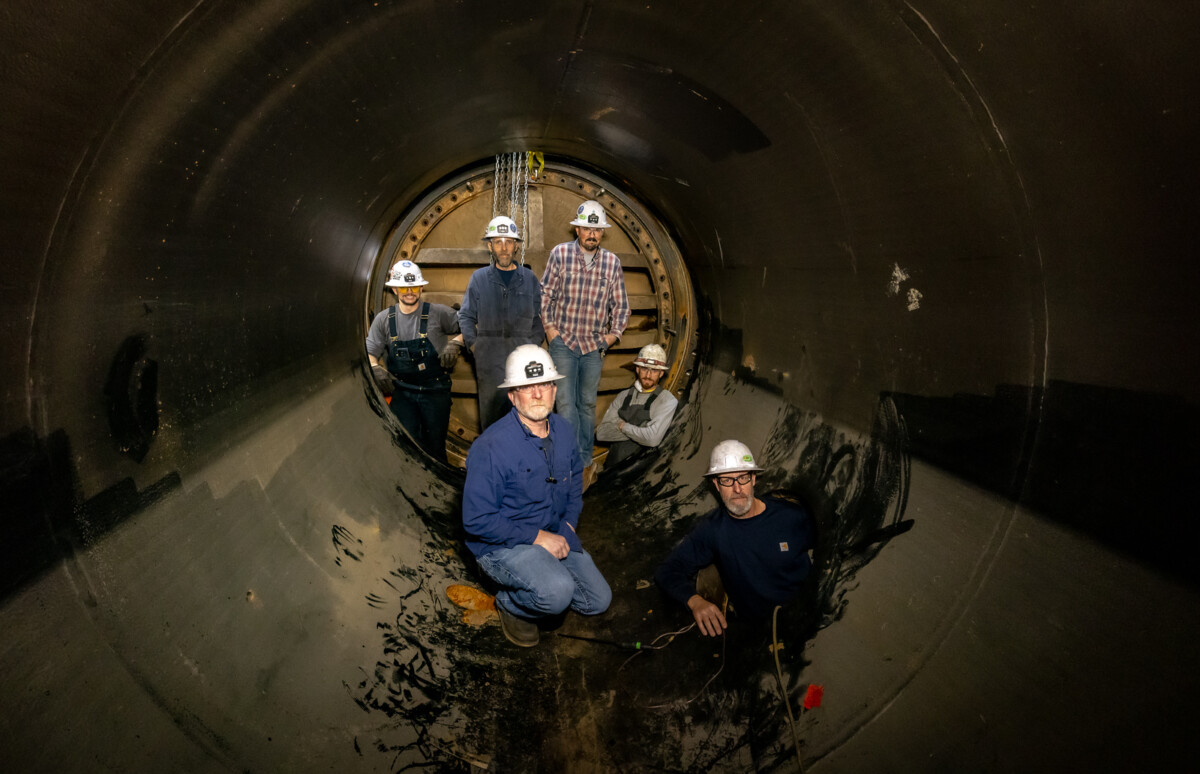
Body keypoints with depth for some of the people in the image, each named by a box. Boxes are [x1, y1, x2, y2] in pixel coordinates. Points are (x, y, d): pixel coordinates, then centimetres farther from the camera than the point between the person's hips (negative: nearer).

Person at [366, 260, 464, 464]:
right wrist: (376, 369, -12)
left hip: (435, 391, -1)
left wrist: (455, 343, -13)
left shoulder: (438, 313, -1)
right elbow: (369, 352, 8)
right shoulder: (383, 319, 7)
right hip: (402, 391, 1)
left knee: (435, 446, 4)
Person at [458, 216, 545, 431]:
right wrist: (473, 344, 2)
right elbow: (466, 316, 14)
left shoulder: (529, 278, 12)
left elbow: (541, 317, 15)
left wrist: (533, 343, 2)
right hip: (489, 357, 0)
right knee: (490, 411, -3)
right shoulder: (479, 278, 10)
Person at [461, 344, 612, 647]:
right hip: (502, 544, -7)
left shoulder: (563, 430, -2)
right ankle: (511, 604, 2)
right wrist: (537, 537, -23)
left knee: (598, 601, 4)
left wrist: (567, 527, 2)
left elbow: (575, 477, 17)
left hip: (554, 534, 7)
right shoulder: (491, 447, -25)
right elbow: (477, 521, -24)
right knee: (558, 592, -31)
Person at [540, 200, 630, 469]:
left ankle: (585, 456, 21)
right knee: (566, 401, -7)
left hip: (594, 345, 2)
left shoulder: (612, 262, 3)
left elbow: (621, 305, 10)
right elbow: (545, 294, 3)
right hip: (563, 340, -2)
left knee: (588, 403, 9)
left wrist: (614, 333, 0)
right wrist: (549, 327, -4)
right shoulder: (560, 254, -2)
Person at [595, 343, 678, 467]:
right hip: (612, 464, 4)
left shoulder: (667, 400, 0)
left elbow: (653, 439, -14)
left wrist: (623, 426, -1)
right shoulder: (623, 396, 14)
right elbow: (601, 433, 5)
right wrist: (638, 431, -3)